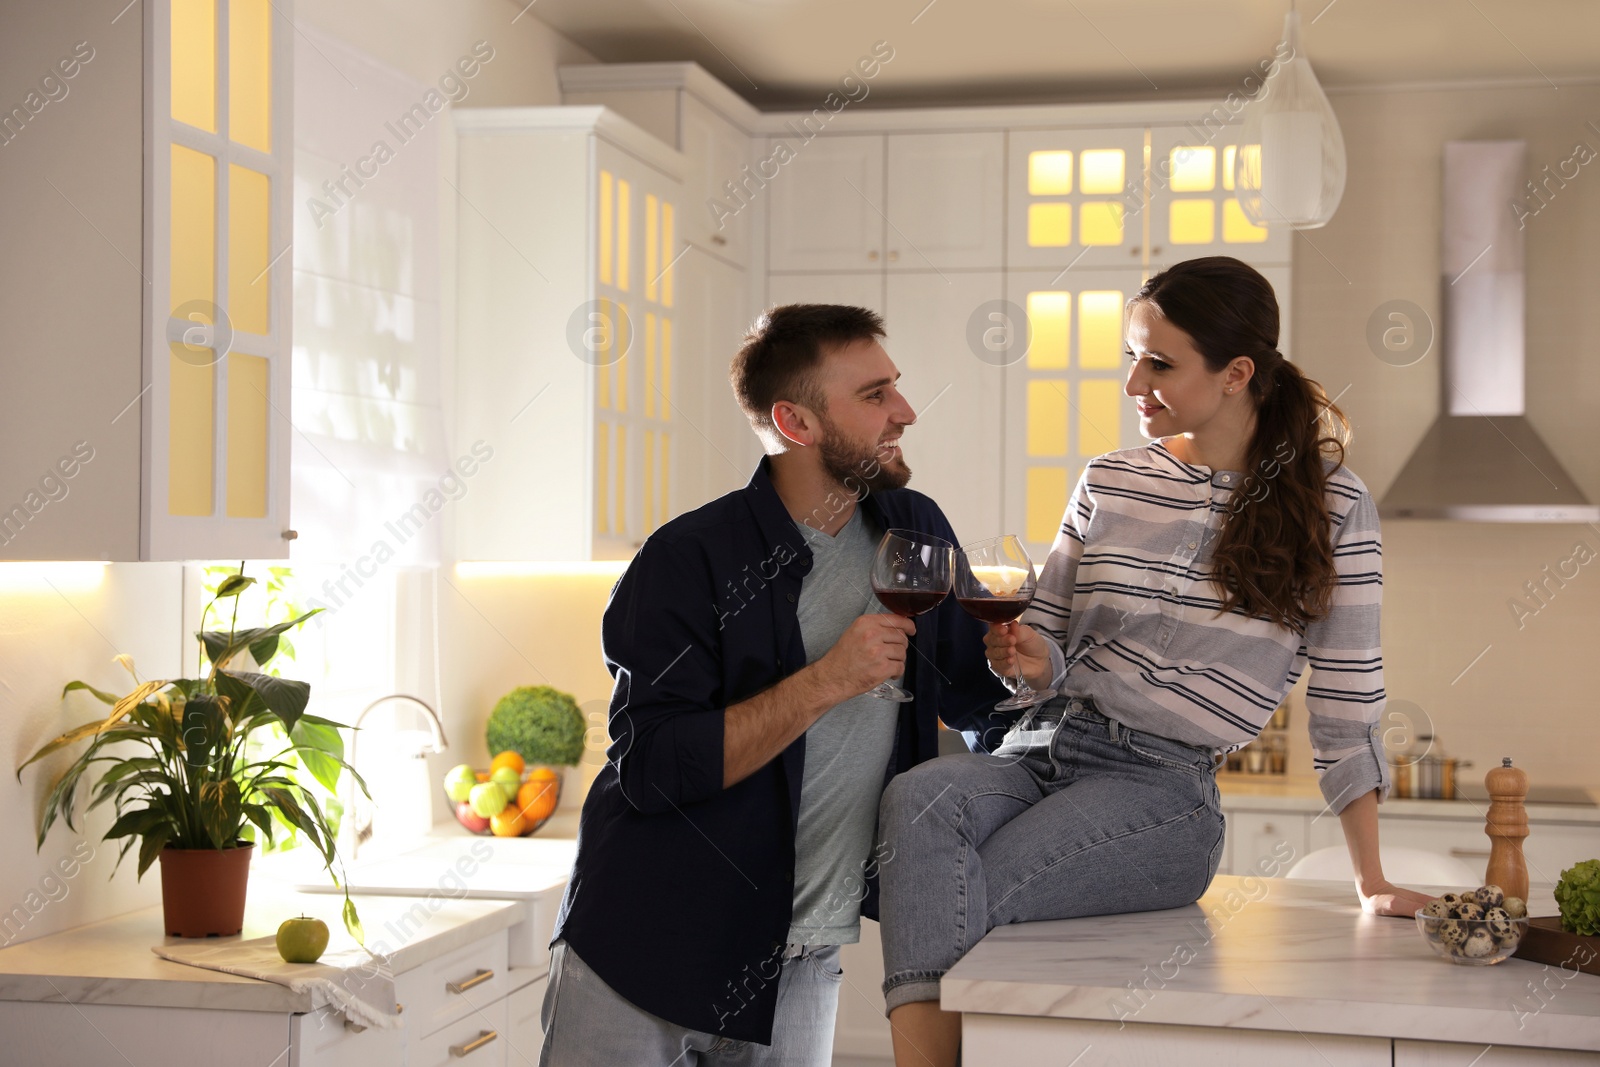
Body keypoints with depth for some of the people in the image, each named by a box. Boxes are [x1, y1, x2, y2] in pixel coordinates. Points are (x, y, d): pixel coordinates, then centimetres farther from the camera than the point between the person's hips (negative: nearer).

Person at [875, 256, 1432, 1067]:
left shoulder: (1330, 505, 1)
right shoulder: (1110, 482, 12)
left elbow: (1346, 703, 3)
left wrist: (1371, 884, 3)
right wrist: (1026, 656, -7)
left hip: (1163, 787, -4)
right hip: (1041, 749, 4)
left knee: (948, 908, -30)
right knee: (918, 796, -32)